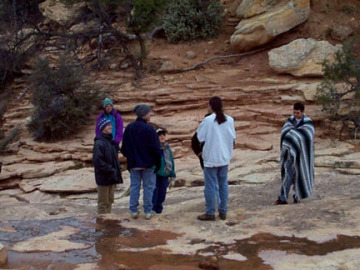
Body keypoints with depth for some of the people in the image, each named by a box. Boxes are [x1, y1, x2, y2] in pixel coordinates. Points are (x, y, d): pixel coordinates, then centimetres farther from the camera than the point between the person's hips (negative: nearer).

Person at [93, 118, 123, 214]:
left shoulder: (110, 141, 14)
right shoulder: (99, 143, -15)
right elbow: (97, 161, -22)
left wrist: (117, 171, 9)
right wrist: (110, 170, -20)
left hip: (111, 178, 9)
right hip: (104, 178, -9)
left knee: (109, 201, 16)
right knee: (103, 202, -1)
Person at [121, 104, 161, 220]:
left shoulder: (129, 128, 2)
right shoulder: (149, 129, -14)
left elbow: (124, 147, 8)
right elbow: (156, 148, -13)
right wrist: (158, 163, -3)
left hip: (133, 164, 4)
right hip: (148, 164, -4)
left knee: (134, 186, 10)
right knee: (148, 187, 5)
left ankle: (133, 210, 10)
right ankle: (148, 211, 7)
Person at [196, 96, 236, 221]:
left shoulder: (207, 120, -14)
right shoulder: (229, 120, -1)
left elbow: (200, 138, -11)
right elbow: (233, 138, 5)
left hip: (211, 158, -5)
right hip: (225, 158, 5)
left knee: (210, 186, 3)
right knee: (223, 184, 13)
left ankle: (210, 213, 7)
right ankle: (223, 212, 18)